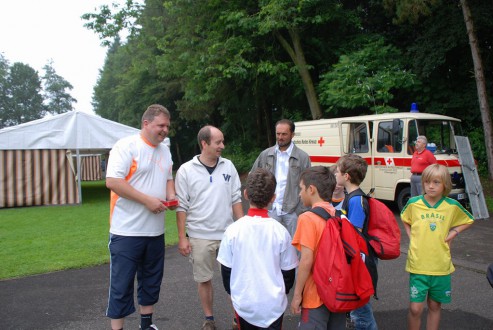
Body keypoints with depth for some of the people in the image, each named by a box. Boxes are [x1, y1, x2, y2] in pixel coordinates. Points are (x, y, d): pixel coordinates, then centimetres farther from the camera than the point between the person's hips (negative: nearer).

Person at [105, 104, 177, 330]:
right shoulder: (126, 146, -12)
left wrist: (171, 196, -1)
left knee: (151, 280, 18)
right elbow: (112, 181, -20)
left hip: (156, 230, 8)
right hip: (127, 231, -7)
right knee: (121, 284, 2)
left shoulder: (165, 151, 12)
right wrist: (147, 200, -21)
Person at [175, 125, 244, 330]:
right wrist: (182, 238, -7)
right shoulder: (186, 170, -6)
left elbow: (236, 199, 7)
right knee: (204, 279, 11)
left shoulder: (228, 166, 2)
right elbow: (182, 206, -5)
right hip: (200, 237, -2)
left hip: (228, 234, 2)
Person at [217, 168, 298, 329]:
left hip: (243, 304, 1)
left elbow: (226, 270, -1)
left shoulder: (233, 230, -11)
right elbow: (289, 271, 0)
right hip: (274, 304, 0)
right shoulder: (280, 231, -11)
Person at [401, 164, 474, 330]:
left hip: (441, 265, 1)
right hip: (418, 264, -1)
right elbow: (405, 220, 17)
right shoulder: (413, 203, -3)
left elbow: (468, 221, 16)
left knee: (435, 306, 15)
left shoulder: (452, 205, -2)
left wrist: (453, 233, 1)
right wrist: (411, 236, 3)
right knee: (415, 308, -4)